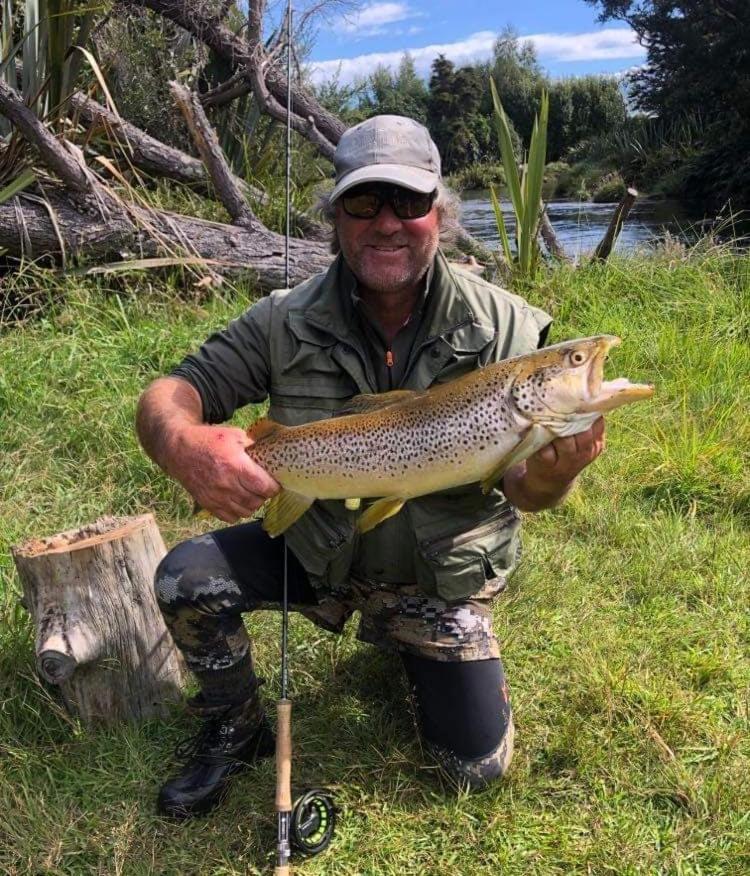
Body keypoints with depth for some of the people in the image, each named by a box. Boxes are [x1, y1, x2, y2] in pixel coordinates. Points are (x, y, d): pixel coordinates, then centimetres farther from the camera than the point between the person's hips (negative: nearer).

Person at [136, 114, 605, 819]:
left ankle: (411, 647, 34)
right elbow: (166, 396, -20)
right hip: (316, 550, 1)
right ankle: (236, 731, 8)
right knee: (186, 579, -23)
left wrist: (551, 475, -43)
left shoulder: (501, 327, -17)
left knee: (478, 768, 2)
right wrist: (181, 443, -46)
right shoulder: (286, 323, -16)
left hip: (440, 576, 0)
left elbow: (521, 487, -17)